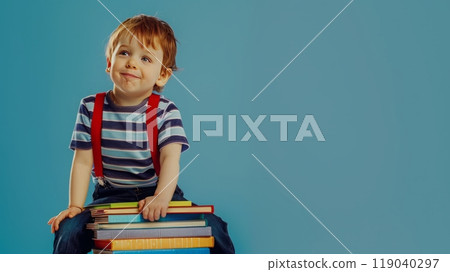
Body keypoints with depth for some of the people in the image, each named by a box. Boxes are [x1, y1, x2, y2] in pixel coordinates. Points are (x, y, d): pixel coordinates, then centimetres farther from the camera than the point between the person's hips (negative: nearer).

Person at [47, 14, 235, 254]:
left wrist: (161, 198, -33)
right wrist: (75, 206, -10)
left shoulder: (166, 111, -5)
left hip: (157, 192, -1)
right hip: (110, 198, 1)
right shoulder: (91, 108, -2)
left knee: (213, 228, -17)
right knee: (69, 231, -23)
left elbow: (170, 158, -16)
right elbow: (83, 161, -1)